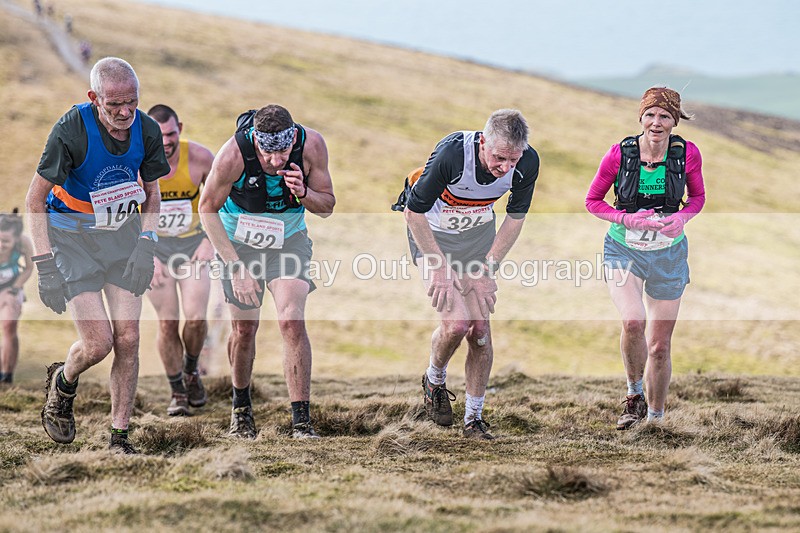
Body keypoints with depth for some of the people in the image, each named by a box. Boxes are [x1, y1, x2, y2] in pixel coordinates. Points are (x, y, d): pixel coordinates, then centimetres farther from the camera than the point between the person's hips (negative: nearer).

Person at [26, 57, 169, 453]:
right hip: (71, 236, -4)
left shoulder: (147, 130, -9)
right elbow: (36, 198, -14)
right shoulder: (71, 129, -23)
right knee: (98, 342, -13)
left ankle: (119, 439, 8)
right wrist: (45, 265, -17)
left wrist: (146, 243, -7)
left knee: (128, 339, -4)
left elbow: (151, 192, 9)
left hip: (123, 233, 4)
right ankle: (62, 384, 22)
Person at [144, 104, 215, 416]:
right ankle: (177, 393, 11)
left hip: (193, 246, 0)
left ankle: (191, 371, 22)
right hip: (154, 246, 0)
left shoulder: (200, 158, -19)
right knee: (167, 322, -6)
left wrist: (211, 240, -10)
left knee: (196, 318, -9)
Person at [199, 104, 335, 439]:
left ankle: (302, 420, -14)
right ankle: (241, 406, 30)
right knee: (244, 328, 3)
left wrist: (303, 192, -30)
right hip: (238, 241, -1)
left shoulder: (312, 145, -22)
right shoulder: (234, 154, -29)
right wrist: (236, 267, -17)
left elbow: (327, 206, -7)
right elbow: (208, 208, -14)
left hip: (289, 241, 1)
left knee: (291, 321, -16)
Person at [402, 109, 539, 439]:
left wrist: (487, 268, -9)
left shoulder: (527, 163, -23)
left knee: (480, 327, -2)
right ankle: (434, 381, 14)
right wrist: (439, 267, -21)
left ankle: (474, 418, 11)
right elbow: (414, 211, -23)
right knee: (456, 322, -17)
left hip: (479, 233, 4)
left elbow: (516, 217, -4)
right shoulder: (451, 154, -36)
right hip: (432, 233, -4)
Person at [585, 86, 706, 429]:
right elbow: (592, 201, -2)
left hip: (668, 254, 2)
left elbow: (698, 196, 8)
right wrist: (627, 219, -18)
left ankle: (655, 420, 26)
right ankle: (634, 393, -1)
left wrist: (683, 217, -14)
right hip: (624, 250, -2)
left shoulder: (687, 154, -10)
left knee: (660, 346, 7)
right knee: (633, 321, -28)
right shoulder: (619, 154, -14)